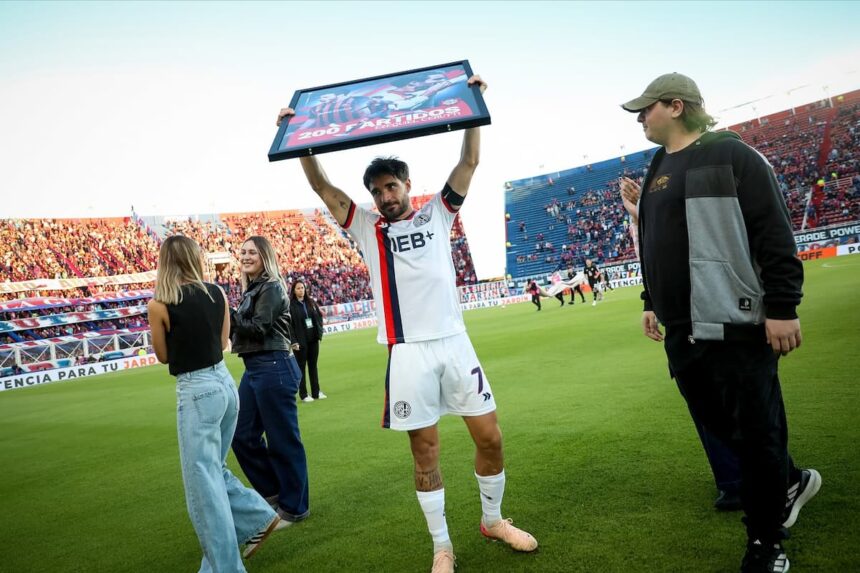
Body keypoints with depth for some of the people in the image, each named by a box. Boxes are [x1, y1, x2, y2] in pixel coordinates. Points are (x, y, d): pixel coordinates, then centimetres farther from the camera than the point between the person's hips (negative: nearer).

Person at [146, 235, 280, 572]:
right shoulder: (217, 293, 3)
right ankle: (259, 518, 27)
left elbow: (163, 356, 2)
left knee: (202, 483, 5)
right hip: (225, 383, 6)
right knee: (213, 470, 25)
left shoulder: (159, 305, -11)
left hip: (196, 391, -6)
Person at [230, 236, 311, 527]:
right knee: (243, 436, 14)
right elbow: (245, 327, 12)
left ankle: (294, 507, 15)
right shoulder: (251, 290, 17)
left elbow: (258, 328, -17)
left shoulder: (271, 288, -10)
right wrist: (228, 316, -3)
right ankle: (273, 491, 30)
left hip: (273, 368, -10)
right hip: (253, 369, 10)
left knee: (282, 439, 1)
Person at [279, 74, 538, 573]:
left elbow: (470, 162, 8)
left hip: (455, 343, 1)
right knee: (425, 453, 6)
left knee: (491, 438, 6)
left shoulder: (436, 214, 12)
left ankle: (493, 520, 32)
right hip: (409, 353, -1)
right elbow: (321, 185, 7)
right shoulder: (368, 228, 10)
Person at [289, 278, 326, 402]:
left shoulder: (311, 302, 8)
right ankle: (303, 394, 10)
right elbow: (289, 325, -12)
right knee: (301, 367, 3)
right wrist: (294, 342, -17)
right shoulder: (290, 305, -9)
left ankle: (316, 392, 19)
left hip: (313, 339, 5)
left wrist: (319, 332, 2)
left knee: (313, 366, 12)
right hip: (300, 341, -5)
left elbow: (319, 316, 13)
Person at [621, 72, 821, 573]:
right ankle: (789, 481, 42)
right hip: (683, 331, 8)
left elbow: (775, 237, -14)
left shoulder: (730, 155, -9)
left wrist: (783, 308, -17)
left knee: (754, 433, 4)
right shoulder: (658, 168, 15)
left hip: (734, 325, -8)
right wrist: (652, 303, 21)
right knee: (718, 422, 18)